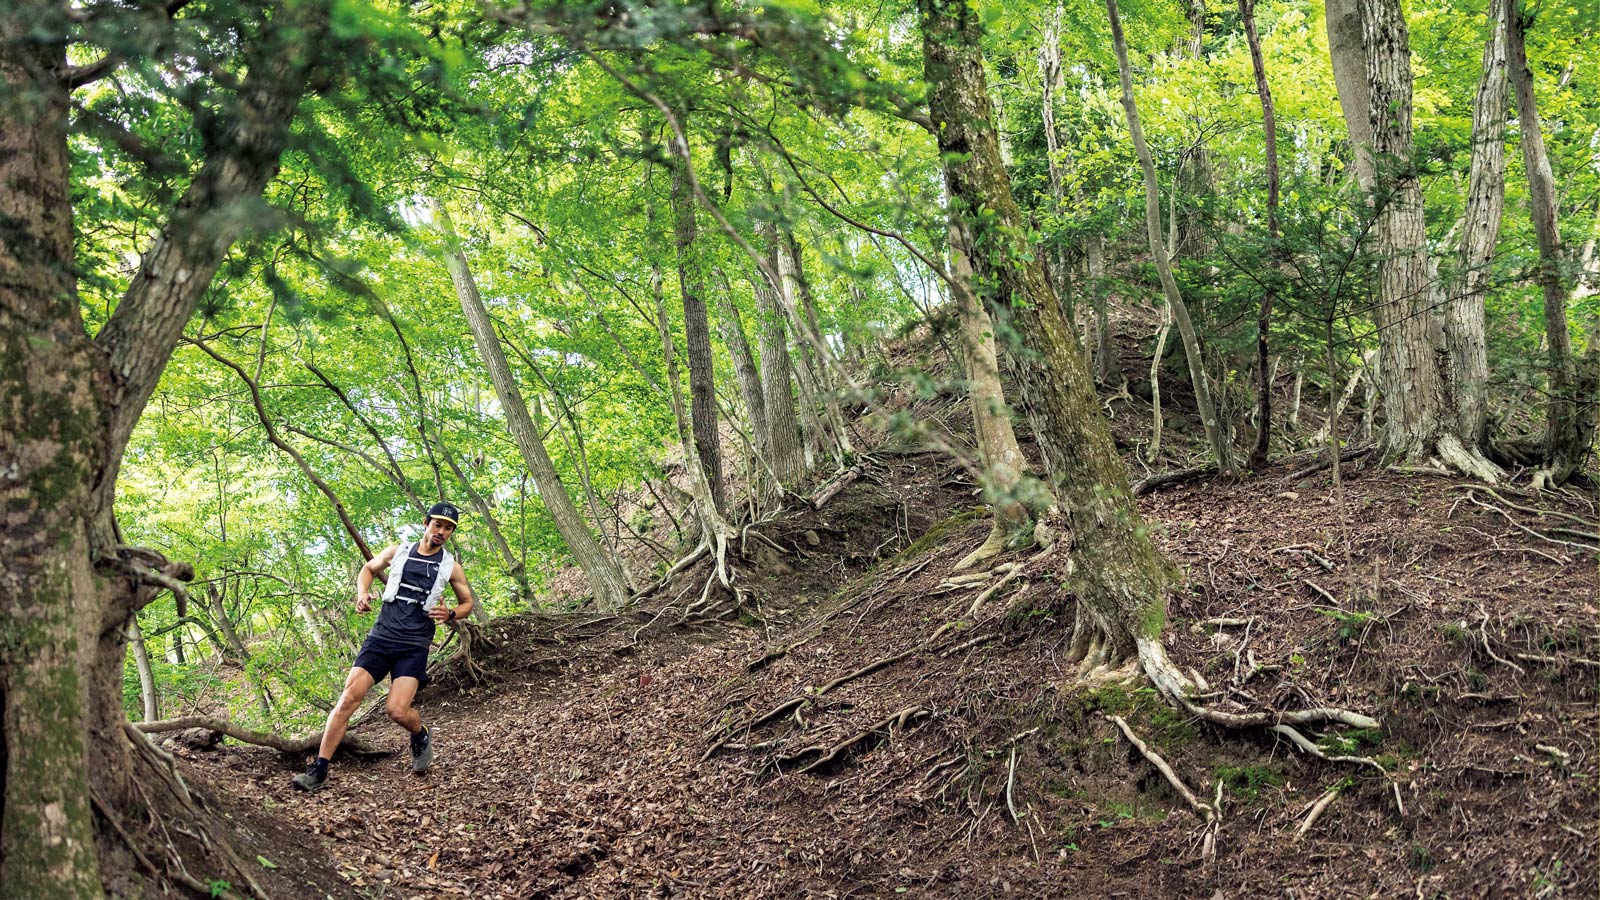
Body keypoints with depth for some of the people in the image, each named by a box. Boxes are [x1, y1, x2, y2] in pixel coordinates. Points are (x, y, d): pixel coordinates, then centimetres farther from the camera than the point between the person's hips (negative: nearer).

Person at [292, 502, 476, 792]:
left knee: (397, 710, -18)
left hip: (414, 647, -2)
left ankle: (421, 736, 17)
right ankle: (319, 770, -7)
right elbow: (368, 569, 26)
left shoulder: (450, 567, 6)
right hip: (380, 638, 2)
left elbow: (467, 603, 17)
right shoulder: (399, 552, 9)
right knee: (348, 699, -12)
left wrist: (450, 614, -5)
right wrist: (363, 593, 6)